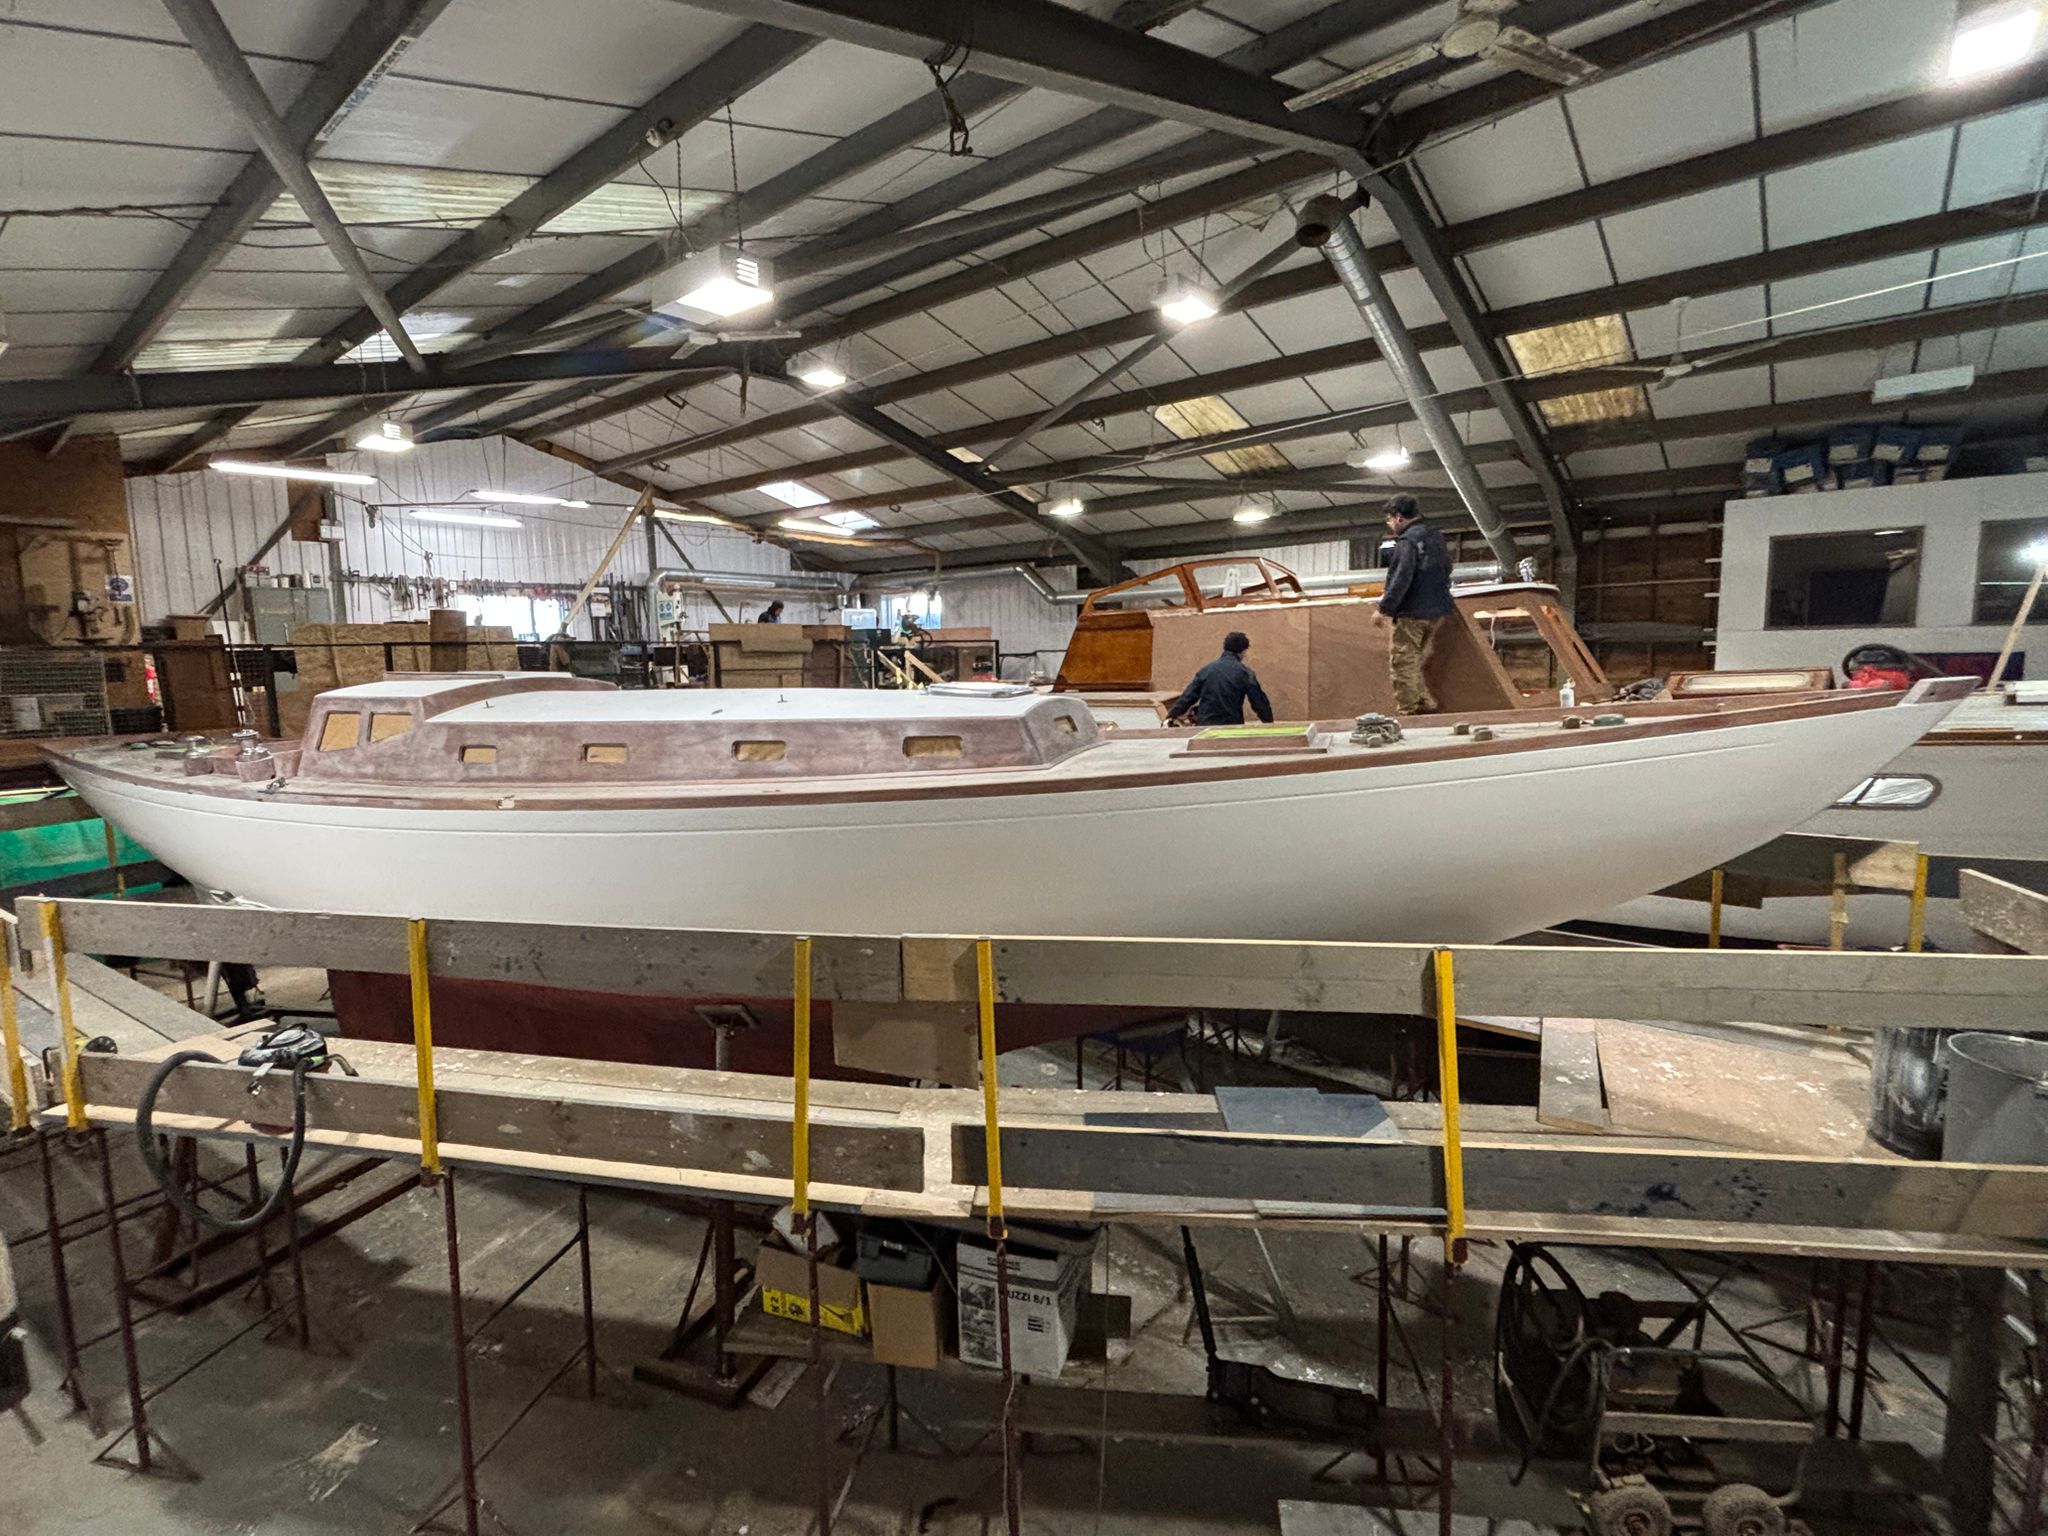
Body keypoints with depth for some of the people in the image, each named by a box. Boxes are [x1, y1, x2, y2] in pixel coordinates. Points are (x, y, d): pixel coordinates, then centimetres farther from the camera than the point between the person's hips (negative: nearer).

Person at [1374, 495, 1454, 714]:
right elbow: (1445, 572, 23)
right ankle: (1424, 703, 17)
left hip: (1412, 614, -9)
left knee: (1402, 664, -2)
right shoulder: (1436, 537, 14)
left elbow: (1401, 579, -22)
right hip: (1436, 612, 9)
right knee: (1414, 662, 19)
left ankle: (1407, 712, 1)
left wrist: (1384, 609, -17)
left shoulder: (1408, 540, -15)